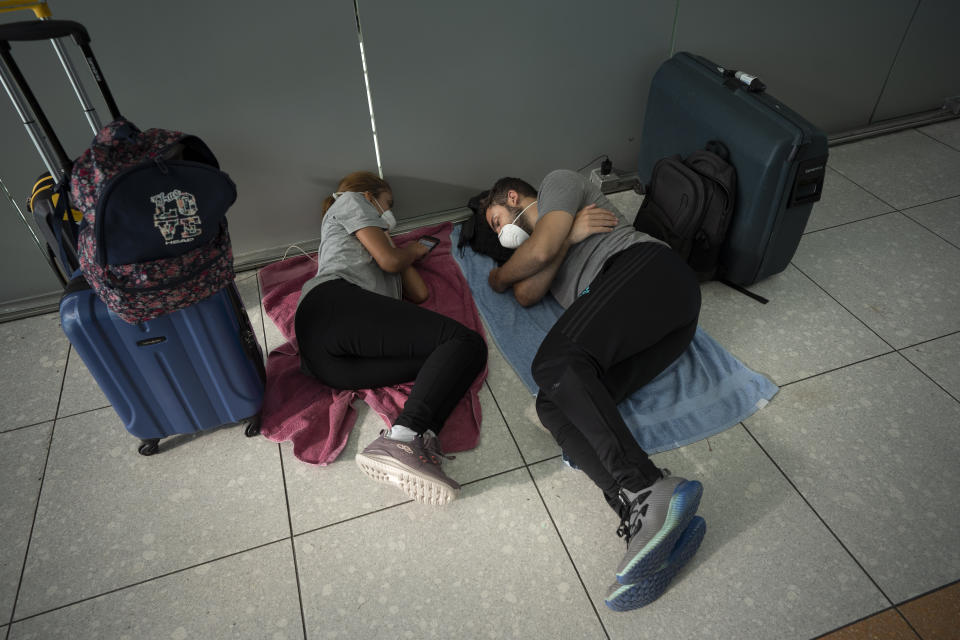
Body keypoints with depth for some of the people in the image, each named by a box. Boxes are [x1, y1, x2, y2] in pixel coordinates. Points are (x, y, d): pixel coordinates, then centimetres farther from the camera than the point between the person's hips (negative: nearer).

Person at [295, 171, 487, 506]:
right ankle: (404, 439, -40)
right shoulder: (352, 201, 26)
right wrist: (414, 249, 30)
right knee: (464, 341, -18)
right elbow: (389, 260, 9)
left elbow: (419, 293, 32)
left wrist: (397, 248, 38)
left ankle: (396, 441, -37)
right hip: (334, 304, -8)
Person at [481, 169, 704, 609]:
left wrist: (499, 276, 19)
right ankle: (650, 523, -39)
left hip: (646, 265, -7)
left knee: (555, 363, -29)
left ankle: (646, 493, -42)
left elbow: (542, 249, 1)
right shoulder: (550, 244, 39)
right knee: (555, 405, -19)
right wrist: (572, 234, 7)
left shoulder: (559, 181, 20)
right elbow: (526, 295, 16)